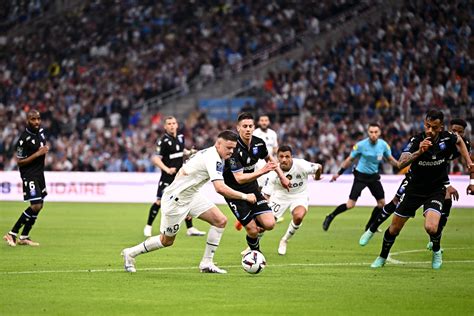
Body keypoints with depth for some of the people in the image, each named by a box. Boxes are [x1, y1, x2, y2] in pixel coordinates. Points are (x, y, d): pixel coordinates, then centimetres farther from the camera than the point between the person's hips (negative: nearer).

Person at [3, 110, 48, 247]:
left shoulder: (41, 131, 5)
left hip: (39, 173, 9)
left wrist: (45, 149, 9)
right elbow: (19, 162, -18)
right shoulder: (24, 139, -21)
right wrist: (38, 154, -23)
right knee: (36, 206, -17)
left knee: (39, 205, 10)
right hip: (29, 175, -9)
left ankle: (24, 237, 17)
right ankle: (12, 234, -9)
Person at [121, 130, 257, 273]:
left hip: (191, 195, 9)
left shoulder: (208, 153, 5)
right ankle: (131, 253, 27)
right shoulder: (213, 159, -25)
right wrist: (245, 196, -26)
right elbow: (220, 188, -35)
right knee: (167, 241, 6)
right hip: (176, 199, -9)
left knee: (221, 220, -4)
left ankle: (207, 263, 2)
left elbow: (181, 172, 16)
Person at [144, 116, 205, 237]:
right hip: (167, 177, -6)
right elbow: (155, 159, -18)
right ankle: (148, 226, 11)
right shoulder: (164, 141, -14)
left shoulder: (180, 137, 7)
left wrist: (189, 152, 6)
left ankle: (190, 229, 7)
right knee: (160, 201, -5)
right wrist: (167, 169, -29)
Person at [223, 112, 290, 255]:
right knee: (252, 230, -9)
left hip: (252, 189, 6)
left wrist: (282, 176, 15)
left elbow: (269, 158, 19)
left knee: (269, 224, -9)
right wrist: (262, 171, -40)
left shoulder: (258, 143, -5)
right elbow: (239, 178, -32)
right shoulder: (234, 149, -26)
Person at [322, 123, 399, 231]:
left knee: (381, 203, 1)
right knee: (350, 205, -11)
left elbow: (390, 159, 7)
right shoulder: (361, 145, -16)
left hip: (374, 176, 4)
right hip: (361, 176, -4)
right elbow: (350, 159, -4)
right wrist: (339, 173, -4)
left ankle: (370, 226, 19)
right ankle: (330, 217, 8)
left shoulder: (383, 145, -6)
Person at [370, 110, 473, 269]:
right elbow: (401, 164, -36)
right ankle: (382, 258, 35)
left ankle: (437, 251, 8)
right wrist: (418, 152, -50)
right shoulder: (416, 141, -22)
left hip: (436, 189, -1)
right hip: (414, 188, 1)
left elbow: (459, 141, 10)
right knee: (394, 228, 8)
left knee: (431, 227, -25)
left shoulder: (447, 138, -17)